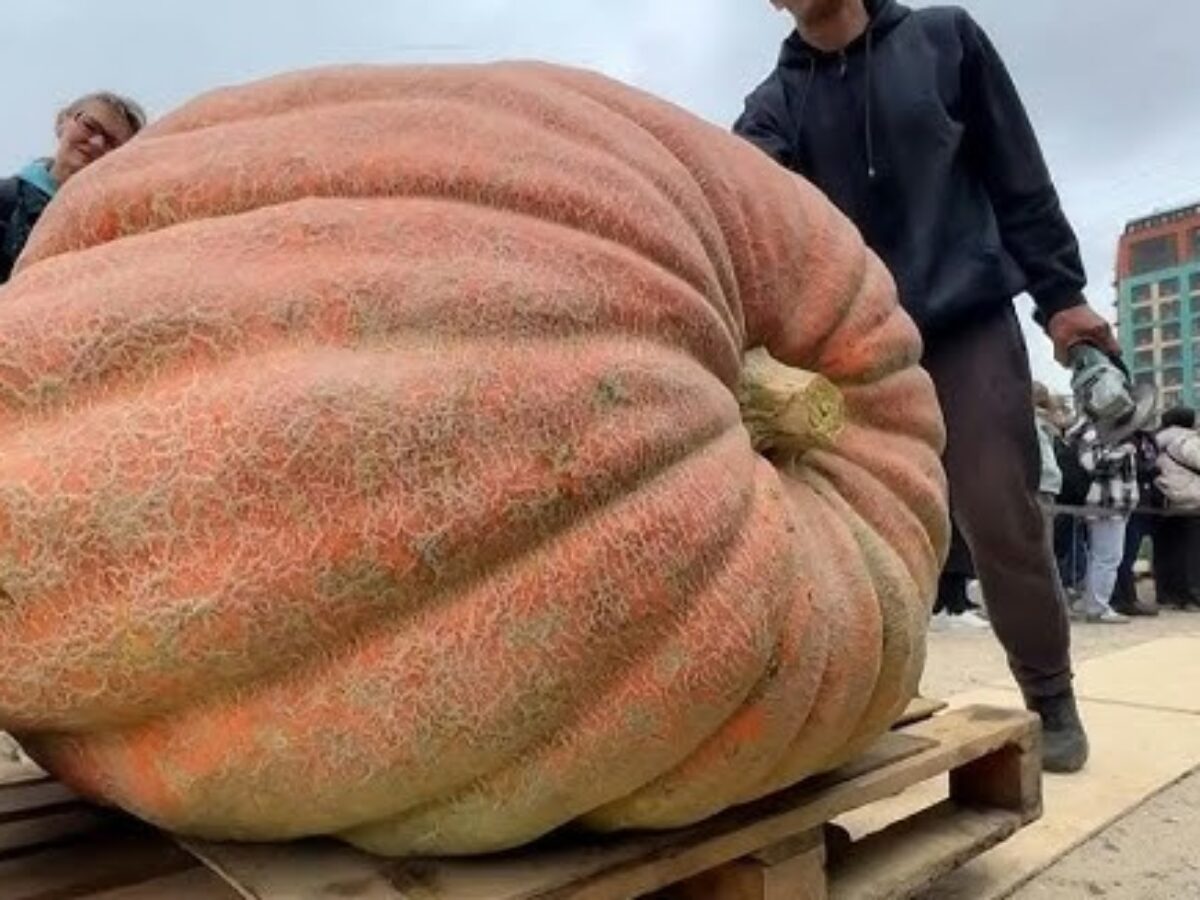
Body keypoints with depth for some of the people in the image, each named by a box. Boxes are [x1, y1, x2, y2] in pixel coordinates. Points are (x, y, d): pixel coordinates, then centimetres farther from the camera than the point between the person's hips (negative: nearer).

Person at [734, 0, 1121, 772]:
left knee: (1002, 521, -3)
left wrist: (1060, 293, 1)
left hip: (971, 325, -1)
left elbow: (1018, 175, 6)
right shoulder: (777, 101, 7)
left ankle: (1051, 700, 15)